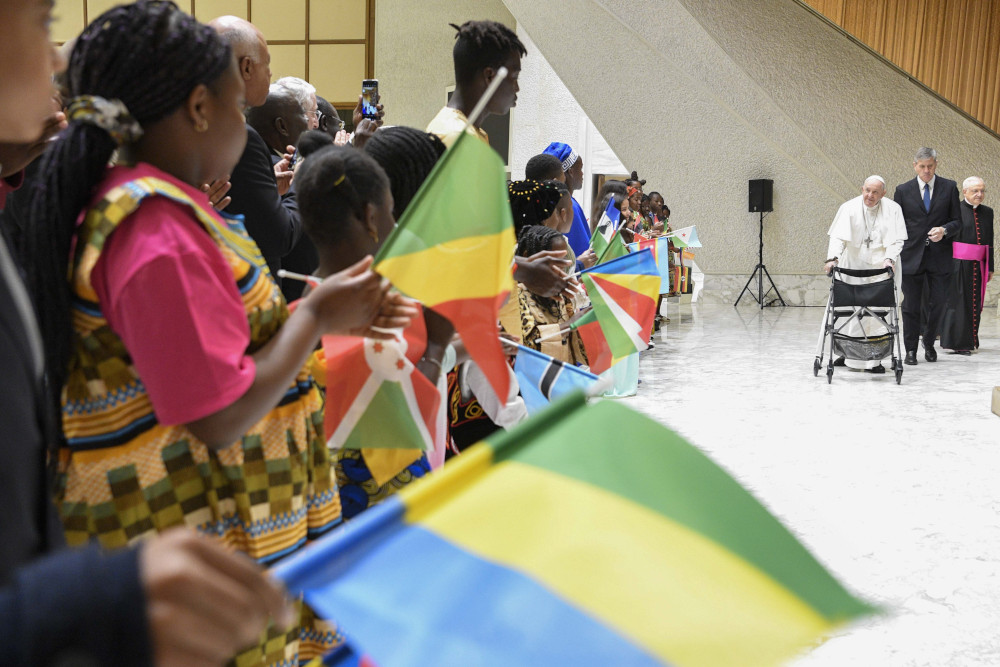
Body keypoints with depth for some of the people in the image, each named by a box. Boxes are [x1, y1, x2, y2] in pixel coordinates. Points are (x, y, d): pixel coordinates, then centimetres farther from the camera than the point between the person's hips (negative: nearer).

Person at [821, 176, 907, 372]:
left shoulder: (893, 209, -2)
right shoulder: (849, 208, -3)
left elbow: (897, 240, -3)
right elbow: (838, 236, -12)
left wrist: (889, 259, -21)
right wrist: (833, 258, -27)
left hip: (881, 269, 0)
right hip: (853, 267, 0)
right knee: (851, 312, 0)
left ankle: (874, 359, 3)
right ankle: (848, 354, 13)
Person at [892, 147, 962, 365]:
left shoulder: (949, 187, 4)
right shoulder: (902, 190, 4)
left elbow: (957, 221, 6)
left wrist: (944, 230, -15)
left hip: (940, 257, 1)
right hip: (912, 256, 0)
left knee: (938, 303, 6)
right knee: (911, 305, 2)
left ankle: (929, 344, 26)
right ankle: (910, 350, 11)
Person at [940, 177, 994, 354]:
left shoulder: (987, 212, 12)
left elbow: (989, 242, 15)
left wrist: (990, 267, 12)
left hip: (978, 266, 6)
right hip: (958, 264, -6)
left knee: (974, 304, 9)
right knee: (957, 302, -2)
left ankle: (969, 341, 18)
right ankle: (957, 343, 4)